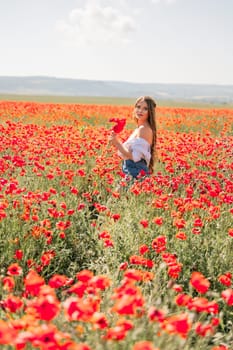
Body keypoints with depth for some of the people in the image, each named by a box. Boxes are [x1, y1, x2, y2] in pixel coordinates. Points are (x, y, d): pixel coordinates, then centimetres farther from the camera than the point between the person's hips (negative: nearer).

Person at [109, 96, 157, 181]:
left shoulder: (144, 129, -15)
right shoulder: (139, 129, 14)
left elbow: (135, 157, -21)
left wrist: (117, 143, -18)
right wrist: (116, 141, 7)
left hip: (137, 174, -9)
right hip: (132, 173, 9)